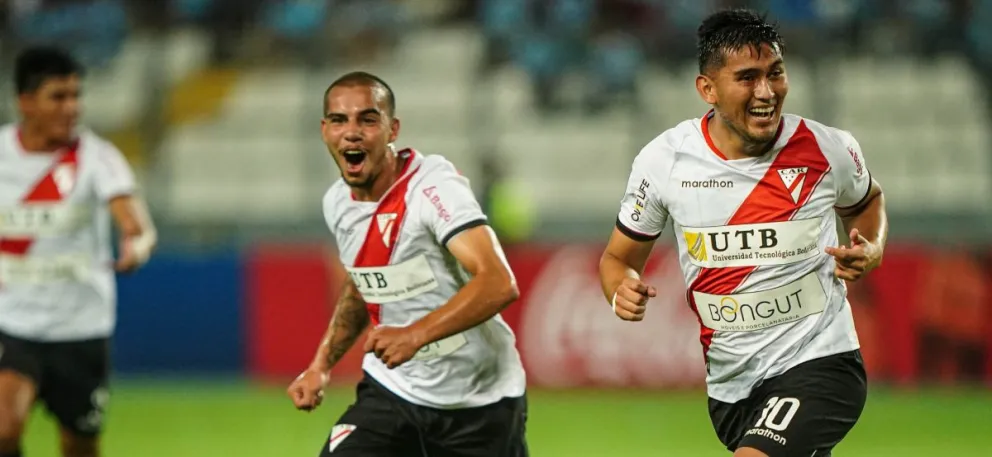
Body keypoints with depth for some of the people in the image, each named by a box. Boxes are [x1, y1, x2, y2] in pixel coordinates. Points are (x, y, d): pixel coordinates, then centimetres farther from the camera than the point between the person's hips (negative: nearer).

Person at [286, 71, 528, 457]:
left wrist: (416, 335, -44)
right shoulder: (337, 203, 0)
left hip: (478, 401, -5)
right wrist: (322, 365, 11)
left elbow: (499, 284, -33)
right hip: (391, 392, 5)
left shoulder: (432, 187, -21)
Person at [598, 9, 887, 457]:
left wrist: (872, 250, -4)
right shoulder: (663, 159, -6)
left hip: (820, 365, -4)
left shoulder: (828, 150, -7)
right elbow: (619, 257, 8)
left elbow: (866, 201, 18)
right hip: (729, 383, 4)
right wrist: (622, 290, -15)